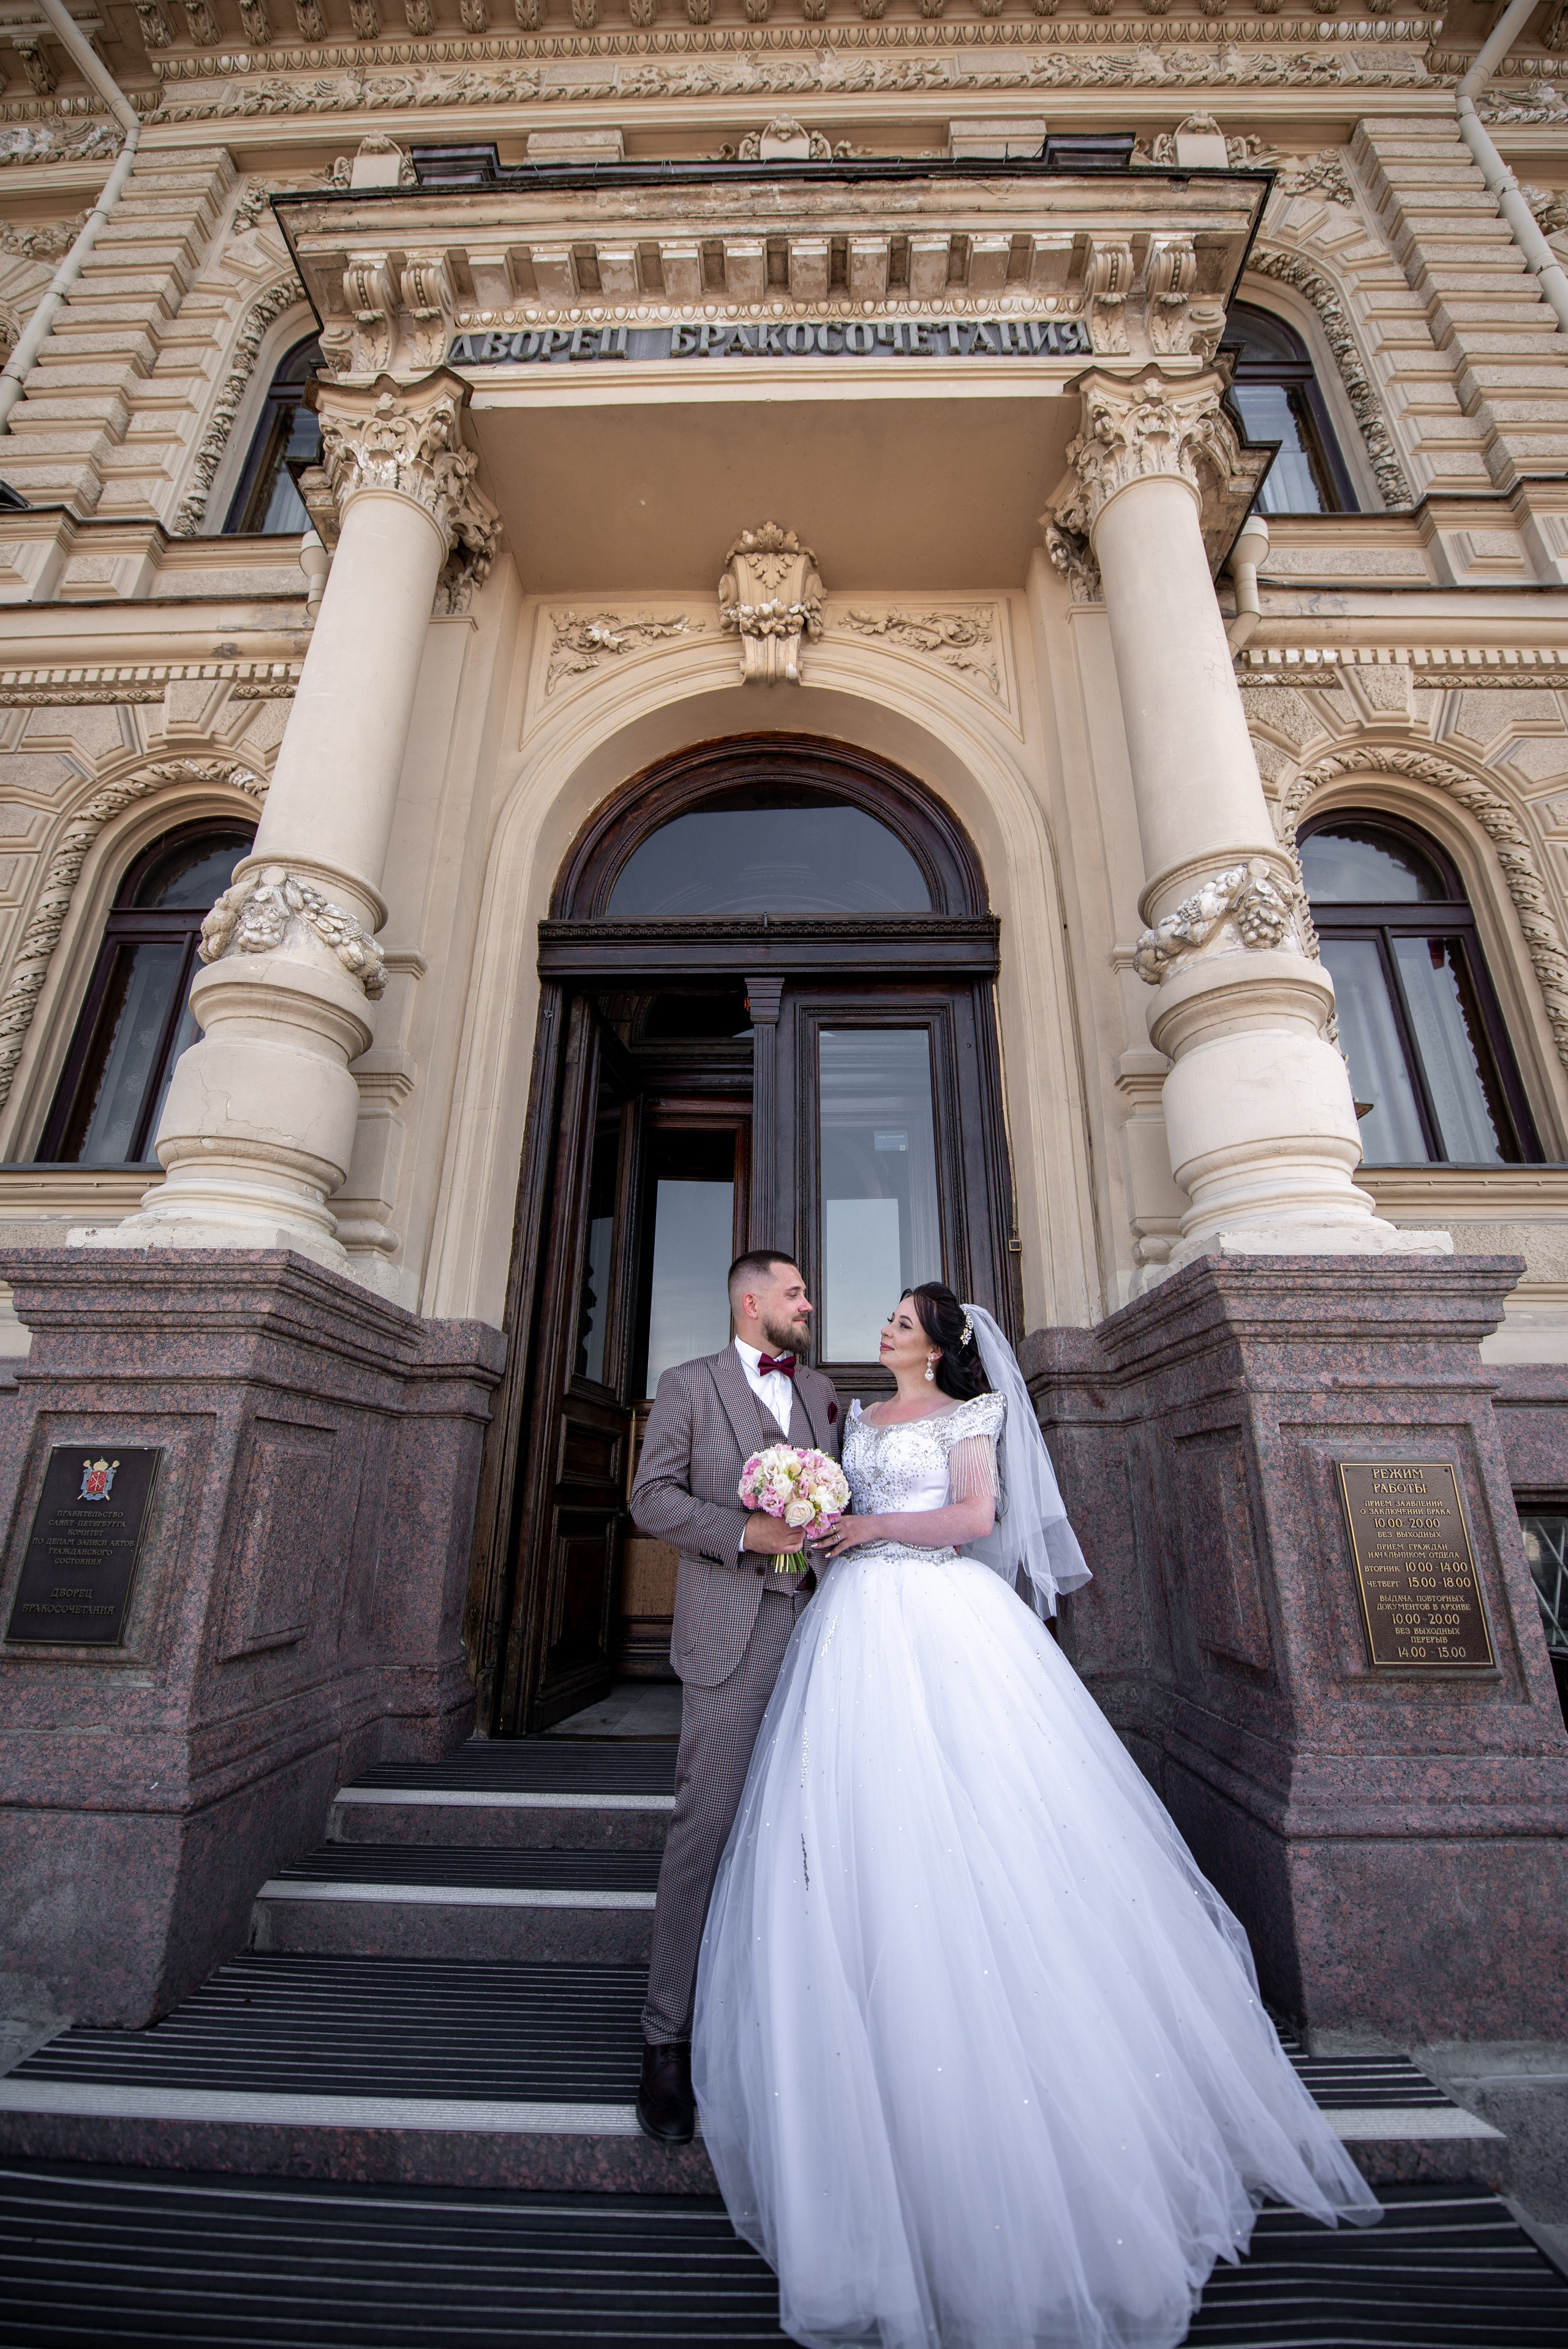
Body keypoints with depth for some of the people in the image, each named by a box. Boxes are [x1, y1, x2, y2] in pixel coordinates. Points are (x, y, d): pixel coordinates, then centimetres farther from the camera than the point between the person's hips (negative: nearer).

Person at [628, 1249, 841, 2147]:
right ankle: (670, 2039, 14)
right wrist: (747, 1531, -15)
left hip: (820, 1626, 5)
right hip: (733, 1633, -4)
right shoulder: (689, 1386, 1)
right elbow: (652, 1495, -5)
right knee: (709, 1824, -1)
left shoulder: (823, 1391, 16)